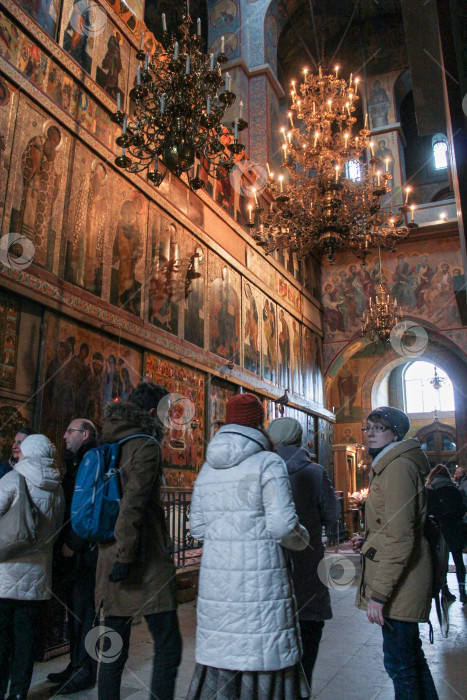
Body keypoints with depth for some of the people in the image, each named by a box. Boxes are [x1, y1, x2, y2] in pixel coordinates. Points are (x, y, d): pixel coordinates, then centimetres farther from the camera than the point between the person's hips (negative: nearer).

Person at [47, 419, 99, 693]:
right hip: (71, 550, 9)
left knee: (83, 611, -1)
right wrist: (64, 543, 11)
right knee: (75, 609, 15)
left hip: (85, 551, -9)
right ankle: (76, 665, 25)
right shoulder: (75, 463, 18)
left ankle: (86, 672, 9)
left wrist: (73, 543, -16)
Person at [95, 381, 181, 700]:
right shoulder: (146, 445, -11)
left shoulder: (109, 444, 14)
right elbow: (134, 503, -21)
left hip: (110, 560, 8)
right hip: (146, 565, -8)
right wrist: (126, 556, -20)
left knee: (114, 649, 15)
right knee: (168, 647, 0)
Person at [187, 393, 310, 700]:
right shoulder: (268, 463, -9)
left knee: (218, 654, 14)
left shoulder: (208, 468, 10)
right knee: (264, 660, 6)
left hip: (216, 577, 6)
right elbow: (282, 525, -16)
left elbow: (196, 527, 13)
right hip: (260, 579, -5)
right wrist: (302, 539, 3)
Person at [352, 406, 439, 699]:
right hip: (401, 581, 10)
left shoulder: (398, 468, -18)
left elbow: (399, 539, -23)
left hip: (399, 583, -10)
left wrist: (379, 593, -21)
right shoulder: (387, 466, 15)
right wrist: (368, 539, 10)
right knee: (412, 656, 20)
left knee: (399, 661, 0)